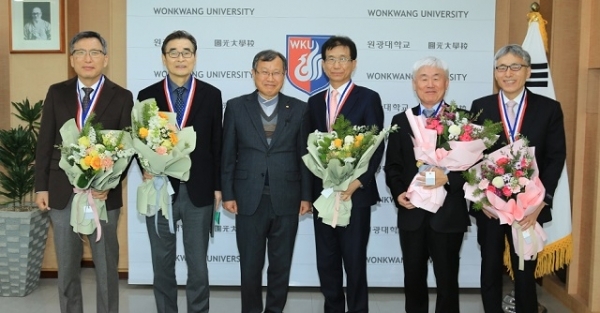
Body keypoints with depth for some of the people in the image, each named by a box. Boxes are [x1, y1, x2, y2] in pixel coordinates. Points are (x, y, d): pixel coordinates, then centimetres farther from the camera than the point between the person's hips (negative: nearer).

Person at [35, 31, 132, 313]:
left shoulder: (122, 97, -1)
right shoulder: (57, 93, 5)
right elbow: (45, 143, 5)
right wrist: (41, 187, 1)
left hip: (103, 192, -2)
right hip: (62, 193, 2)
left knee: (106, 267, 9)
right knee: (67, 268, 13)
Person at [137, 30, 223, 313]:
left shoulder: (211, 94, 2)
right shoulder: (147, 95, 4)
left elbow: (216, 144, 1)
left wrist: (217, 187, -1)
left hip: (199, 190, -1)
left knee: (198, 263, 10)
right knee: (162, 263, 13)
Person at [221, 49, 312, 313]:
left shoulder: (299, 109, 4)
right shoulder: (236, 107, 3)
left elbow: (304, 155, 4)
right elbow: (228, 155, 3)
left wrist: (306, 195, 1)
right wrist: (227, 194, -1)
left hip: (286, 200, 1)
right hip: (249, 199, 0)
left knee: (281, 265, 11)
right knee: (250, 265, 10)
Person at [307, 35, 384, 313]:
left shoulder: (368, 98, -2)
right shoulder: (315, 101, 13)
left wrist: (358, 182, -17)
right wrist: (312, 186, 1)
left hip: (355, 192, -5)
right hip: (322, 192, 5)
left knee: (354, 261, 3)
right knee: (326, 261, 11)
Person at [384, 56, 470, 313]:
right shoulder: (401, 121, 7)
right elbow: (392, 166, 7)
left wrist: (448, 178, -23)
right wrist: (399, 193, -9)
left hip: (448, 214, -2)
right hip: (411, 214, 3)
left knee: (447, 280, 10)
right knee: (413, 279, 14)